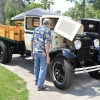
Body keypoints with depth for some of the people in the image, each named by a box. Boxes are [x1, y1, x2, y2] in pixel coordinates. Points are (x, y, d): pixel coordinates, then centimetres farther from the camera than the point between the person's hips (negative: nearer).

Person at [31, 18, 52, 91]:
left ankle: (37, 81, 39)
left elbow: (32, 41, 14)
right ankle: (40, 85, 5)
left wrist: (32, 51, 23)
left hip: (35, 51, 7)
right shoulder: (48, 30, -6)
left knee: (36, 67, 21)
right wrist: (48, 56, -17)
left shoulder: (36, 29, 14)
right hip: (43, 52, -6)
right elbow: (47, 43, -16)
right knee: (43, 68, 2)